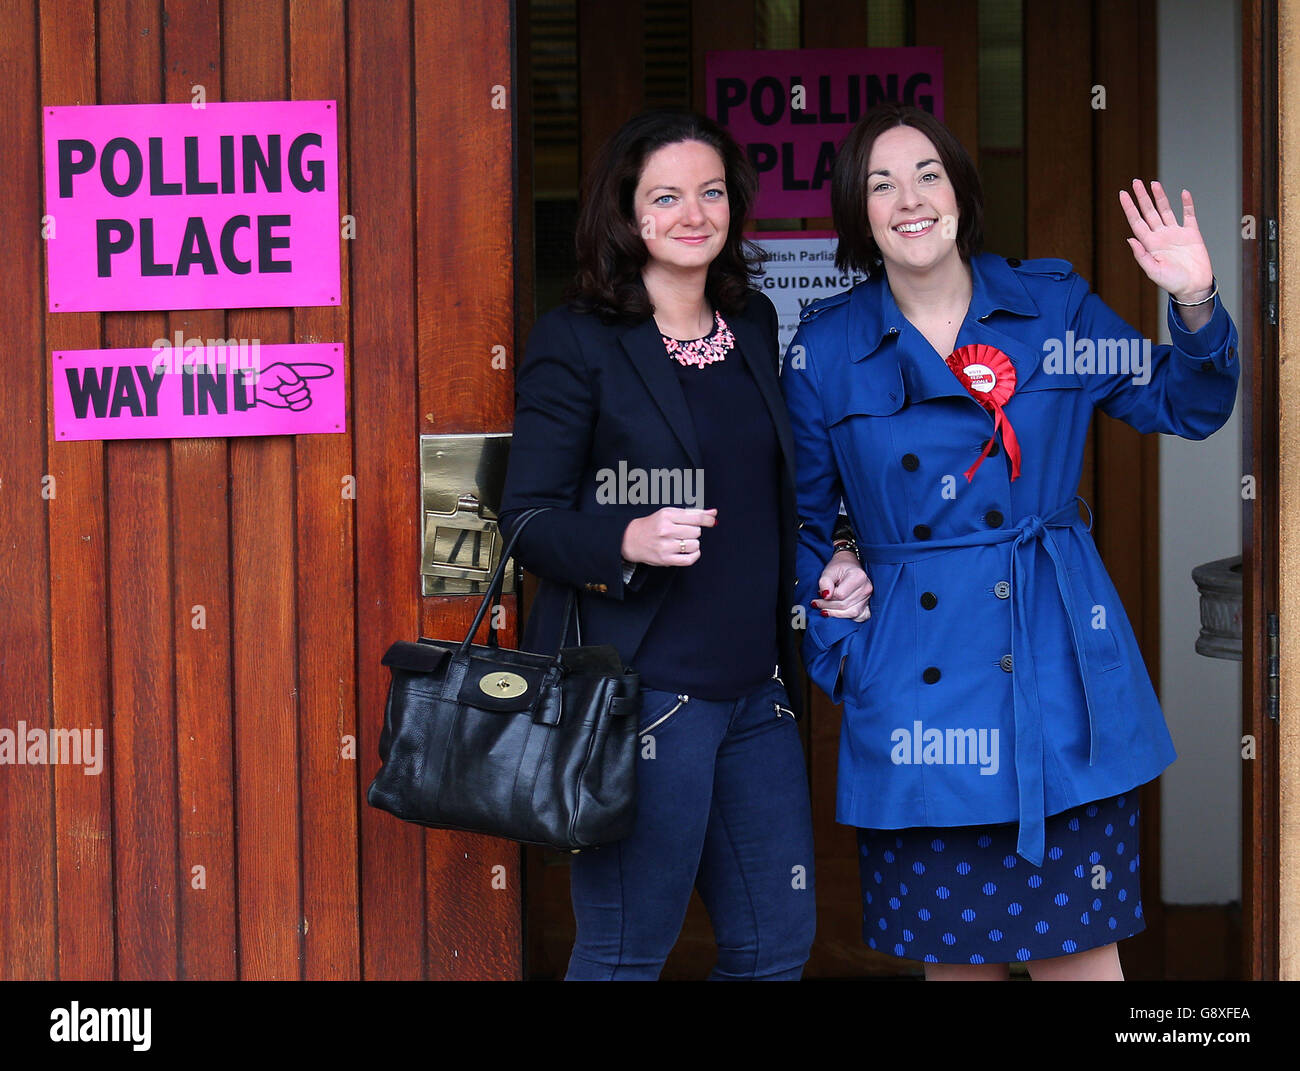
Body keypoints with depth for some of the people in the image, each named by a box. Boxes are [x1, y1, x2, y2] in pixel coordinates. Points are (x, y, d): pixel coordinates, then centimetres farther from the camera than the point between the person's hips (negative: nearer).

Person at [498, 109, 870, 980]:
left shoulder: (755, 325, 13)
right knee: (626, 953, 1)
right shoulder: (577, 342, -7)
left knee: (778, 941, 12)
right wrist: (628, 541, -26)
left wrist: (832, 565, 8)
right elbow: (529, 519, -8)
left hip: (754, 686, 7)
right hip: (638, 686, -6)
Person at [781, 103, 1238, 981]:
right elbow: (804, 522, 11)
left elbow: (1185, 407, 11)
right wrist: (834, 647, 2)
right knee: (952, 948, 9)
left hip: (1058, 667, 0)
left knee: (1079, 943, 3)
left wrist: (1196, 307, -7)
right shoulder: (826, 348, 3)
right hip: (914, 676, 0)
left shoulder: (1054, 305, 4)